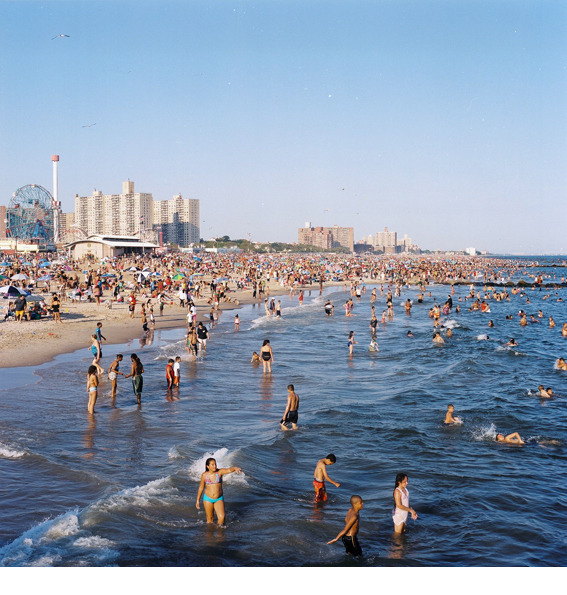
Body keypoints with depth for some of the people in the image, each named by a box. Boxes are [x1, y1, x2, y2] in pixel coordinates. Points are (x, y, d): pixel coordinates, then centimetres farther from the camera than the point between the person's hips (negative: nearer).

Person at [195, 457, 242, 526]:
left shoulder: (220, 472, -9)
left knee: (222, 517, -13)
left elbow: (229, 470, -29)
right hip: (208, 499, 1)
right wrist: (198, 500, 11)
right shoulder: (204, 475, -6)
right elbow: (201, 487, 6)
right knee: (210, 519, 8)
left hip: (219, 499, 0)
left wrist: (235, 468, -51)